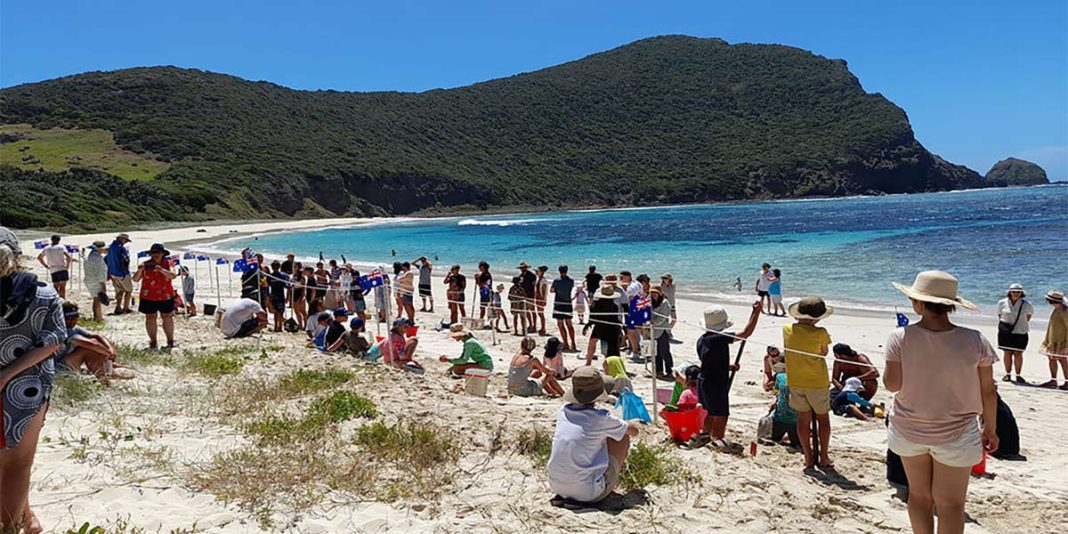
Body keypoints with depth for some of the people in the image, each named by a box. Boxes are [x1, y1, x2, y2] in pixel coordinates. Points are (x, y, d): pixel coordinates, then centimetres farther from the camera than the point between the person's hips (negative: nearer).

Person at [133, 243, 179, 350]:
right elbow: (135, 279, -2)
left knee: (167, 318, 5)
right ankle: (153, 342, 12)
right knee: (150, 318, 4)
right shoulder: (146, 265, 1)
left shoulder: (168, 264, 1)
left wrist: (161, 270, -29)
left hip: (165, 296, -1)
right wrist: (140, 271, -22)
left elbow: (173, 276, -15)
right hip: (148, 297, 1)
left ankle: (170, 341, 12)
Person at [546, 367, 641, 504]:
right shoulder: (601, 418, -13)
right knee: (623, 436, 10)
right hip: (588, 493, -6)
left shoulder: (563, 412, 2)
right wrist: (633, 423, 29)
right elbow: (634, 430, 7)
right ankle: (613, 481, 29)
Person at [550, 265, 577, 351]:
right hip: (568, 304, 4)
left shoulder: (557, 281, -10)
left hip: (559, 304, -4)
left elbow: (551, 290, 0)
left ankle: (566, 345, -3)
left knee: (560, 325, 2)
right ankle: (573, 344, 16)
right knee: (569, 324, 15)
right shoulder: (571, 281, -2)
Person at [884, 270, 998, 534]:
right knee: (950, 504, 10)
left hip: (909, 431, 1)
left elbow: (891, 384, -13)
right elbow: (987, 391, -4)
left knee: (918, 495, 18)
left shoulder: (901, 338, -17)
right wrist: (990, 428, 10)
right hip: (955, 434, 0)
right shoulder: (974, 341, -14)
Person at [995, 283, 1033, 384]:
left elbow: (1030, 313, 18)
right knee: (1007, 353, 4)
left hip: (1020, 332, 0)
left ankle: (1018, 375, 8)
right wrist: (1002, 323, 8)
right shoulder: (1002, 303, -2)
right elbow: (998, 313, 15)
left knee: (1018, 354, 1)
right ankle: (1008, 374, 12)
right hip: (1005, 332, 0)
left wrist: (1024, 323, 11)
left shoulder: (1026, 304, -2)